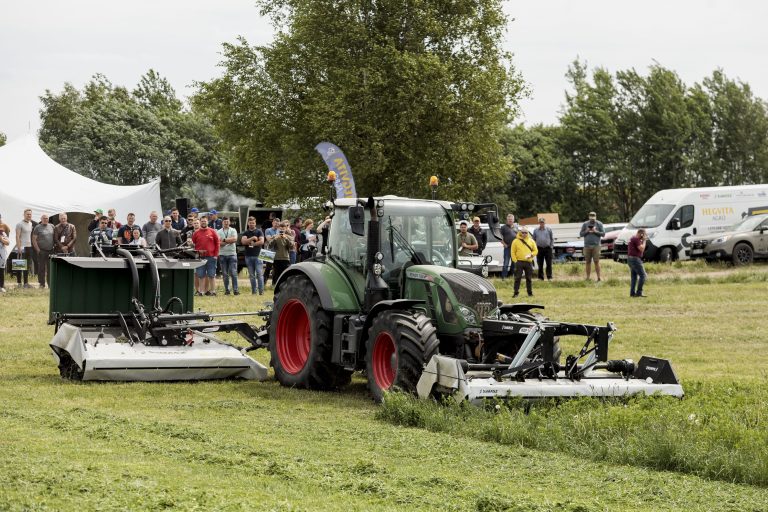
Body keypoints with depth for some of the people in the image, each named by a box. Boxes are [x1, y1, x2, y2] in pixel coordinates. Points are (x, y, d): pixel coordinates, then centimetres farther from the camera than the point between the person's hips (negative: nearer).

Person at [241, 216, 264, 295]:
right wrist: (252, 238, -14)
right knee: (251, 275, 6)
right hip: (248, 256, 3)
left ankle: (261, 291, -10)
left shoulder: (259, 231, 4)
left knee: (259, 274, -9)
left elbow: (261, 241, -9)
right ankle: (253, 291, 10)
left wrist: (251, 244, -6)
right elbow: (243, 241, -6)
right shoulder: (245, 233, 11)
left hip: (257, 255, -3)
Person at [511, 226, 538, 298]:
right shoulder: (516, 241, 2)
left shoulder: (531, 241, 10)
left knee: (529, 278, 6)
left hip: (528, 262, 2)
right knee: (518, 278, -5)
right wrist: (515, 261, -8)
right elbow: (513, 252, 1)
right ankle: (516, 292, -2)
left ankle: (530, 292, 13)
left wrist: (531, 255, -8)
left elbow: (535, 251, 12)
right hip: (519, 262, -2)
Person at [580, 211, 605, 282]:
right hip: (587, 246, 2)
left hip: (596, 246, -2)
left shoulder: (599, 224, 5)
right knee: (588, 262, 3)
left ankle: (598, 278, -8)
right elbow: (581, 234, 11)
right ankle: (587, 278, 5)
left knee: (596, 262, -8)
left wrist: (596, 231, -13)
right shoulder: (585, 224, 11)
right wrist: (586, 231, -7)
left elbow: (603, 234, 1)